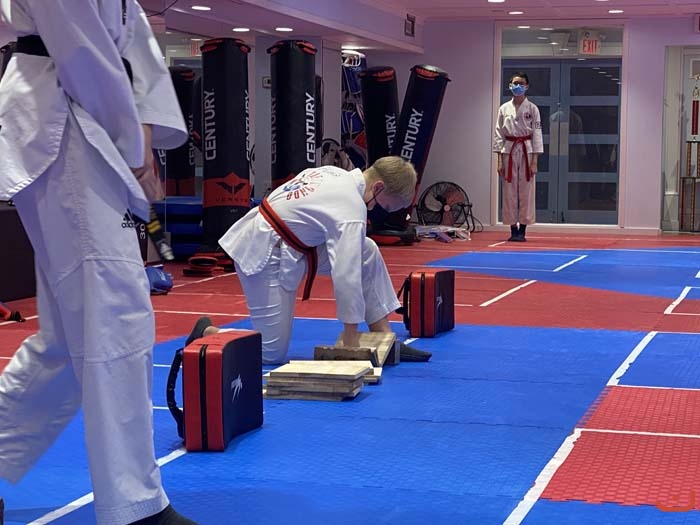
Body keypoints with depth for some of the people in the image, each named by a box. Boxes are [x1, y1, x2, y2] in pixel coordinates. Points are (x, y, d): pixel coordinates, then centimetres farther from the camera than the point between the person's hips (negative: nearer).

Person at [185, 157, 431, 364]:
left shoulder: (336, 174, 3)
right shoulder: (350, 209, -25)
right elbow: (346, 275, -26)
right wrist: (351, 333, -19)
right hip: (264, 257, -10)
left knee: (367, 252, 4)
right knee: (272, 355, -8)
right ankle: (208, 333, 12)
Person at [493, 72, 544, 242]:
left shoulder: (532, 109, 0)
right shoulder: (504, 108, 5)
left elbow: (537, 134, -2)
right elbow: (498, 134, 5)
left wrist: (534, 161, -8)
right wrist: (499, 160, -1)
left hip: (526, 152, -2)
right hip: (509, 152, 2)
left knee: (526, 192, -1)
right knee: (509, 192, 2)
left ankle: (522, 231, 5)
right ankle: (513, 230, 10)